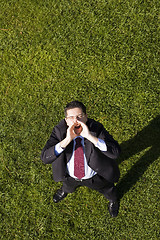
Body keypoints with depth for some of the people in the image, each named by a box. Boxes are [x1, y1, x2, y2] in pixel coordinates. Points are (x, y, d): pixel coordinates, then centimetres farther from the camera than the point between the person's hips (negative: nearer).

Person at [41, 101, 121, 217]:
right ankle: (64, 191, 76)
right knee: (68, 186, 36)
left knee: (108, 191, 30)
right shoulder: (59, 131, -28)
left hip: (95, 176, -1)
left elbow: (115, 152, -44)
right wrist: (67, 140, -50)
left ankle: (113, 201, 68)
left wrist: (90, 136, -53)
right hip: (70, 176, 1)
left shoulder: (96, 128, -32)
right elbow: (45, 157, -38)